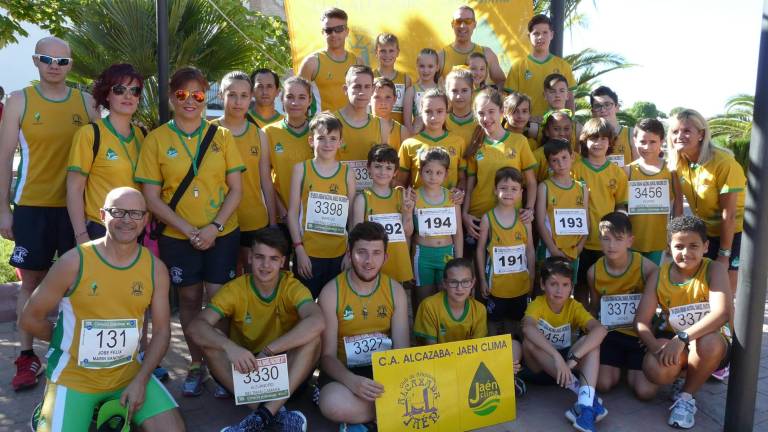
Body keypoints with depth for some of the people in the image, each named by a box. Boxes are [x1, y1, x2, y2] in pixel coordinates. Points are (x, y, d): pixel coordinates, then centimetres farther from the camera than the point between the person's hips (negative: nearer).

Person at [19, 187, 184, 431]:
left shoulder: (155, 268, -4)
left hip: (130, 373, 3)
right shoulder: (74, 262, -14)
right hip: (73, 376, -2)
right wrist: (70, 340, 7)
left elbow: (161, 330, 0)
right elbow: (29, 319, -3)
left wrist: (140, 381, -11)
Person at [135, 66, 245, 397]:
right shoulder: (156, 139, 0)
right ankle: (196, 364, 27)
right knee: (189, 298, 10)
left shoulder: (222, 136, 2)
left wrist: (215, 226, -12)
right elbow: (152, 197, -3)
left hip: (222, 233, 0)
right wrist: (189, 230, -12)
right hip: (177, 236, 0)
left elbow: (236, 189, 1)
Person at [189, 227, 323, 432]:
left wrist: (268, 351, -37)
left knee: (312, 338, -27)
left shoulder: (292, 287, -13)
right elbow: (196, 326, -23)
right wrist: (229, 346, -42)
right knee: (211, 343, -24)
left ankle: (264, 414, -32)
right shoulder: (234, 289, -9)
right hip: (245, 370, 2)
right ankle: (276, 413, -31)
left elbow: (317, 322, -34)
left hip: (287, 371, -1)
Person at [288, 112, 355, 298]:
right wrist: (299, 249, -8)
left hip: (339, 255, 2)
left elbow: (353, 216, 5)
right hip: (307, 253, -1)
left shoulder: (347, 173, 3)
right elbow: (293, 212, -1)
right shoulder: (301, 169, 0)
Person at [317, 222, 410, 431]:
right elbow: (327, 355, -10)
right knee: (334, 405, -36)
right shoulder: (331, 292, -11)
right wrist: (352, 381, -32)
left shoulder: (395, 291, 0)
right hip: (345, 371, -2)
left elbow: (402, 350, -1)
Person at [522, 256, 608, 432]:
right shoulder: (537, 305, -16)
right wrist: (556, 356, -51)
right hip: (541, 367, -1)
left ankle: (585, 404, -41)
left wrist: (573, 358, -42)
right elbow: (528, 328, -40)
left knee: (591, 341, -25)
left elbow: (600, 329, -29)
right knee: (529, 342, -32)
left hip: (565, 363, 2)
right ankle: (580, 388, -36)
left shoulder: (574, 306, -10)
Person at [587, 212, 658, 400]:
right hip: (611, 333, 2)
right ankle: (618, 367, 20)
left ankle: (632, 371, 21)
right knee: (602, 384, -16)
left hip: (640, 333, -1)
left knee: (645, 391, -14)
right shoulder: (594, 271, -6)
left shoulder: (645, 266, -17)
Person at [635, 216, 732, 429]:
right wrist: (656, 346, -29)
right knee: (655, 370, -31)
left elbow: (723, 312, -31)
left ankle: (686, 396, -9)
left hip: (710, 345, -2)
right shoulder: (658, 276, -5)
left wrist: (682, 338, -39)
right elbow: (641, 321, -8)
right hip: (671, 342, 2)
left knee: (709, 342, -39)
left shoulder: (714, 269, -14)